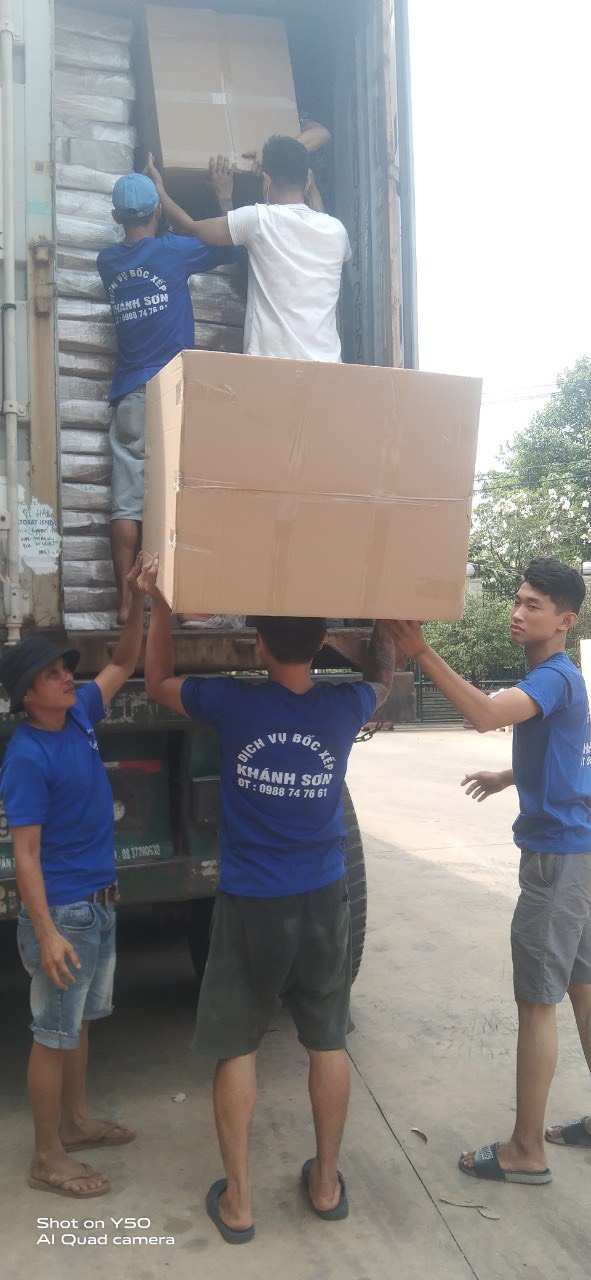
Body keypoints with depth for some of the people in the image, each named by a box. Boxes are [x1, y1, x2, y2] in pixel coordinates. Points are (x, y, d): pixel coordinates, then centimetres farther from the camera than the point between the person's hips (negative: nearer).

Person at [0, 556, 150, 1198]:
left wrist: (136, 602, -3)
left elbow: (124, 664, 11)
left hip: (99, 903, 8)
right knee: (54, 1034, 6)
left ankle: (75, 1121, 39)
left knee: (81, 1019, 22)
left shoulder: (78, 716, 1)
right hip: (61, 911, -8)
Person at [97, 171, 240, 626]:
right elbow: (229, 247, 12)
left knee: (127, 503, 0)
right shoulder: (173, 250, -1)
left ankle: (125, 604, -2)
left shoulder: (107, 261, 12)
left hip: (129, 396, 4)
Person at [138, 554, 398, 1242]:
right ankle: (327, 1182, 31)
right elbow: (382, 677, 18)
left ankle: (238, 1201, 21)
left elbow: (157, 683, 6)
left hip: (249, 905, -2)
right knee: (327, 1040, 17)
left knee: (235, 1046, 12)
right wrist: (383, 616, 23)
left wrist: (160, 605, 10)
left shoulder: (231, 703, -14)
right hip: (323, 901, 3)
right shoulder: (344, 709, -7)